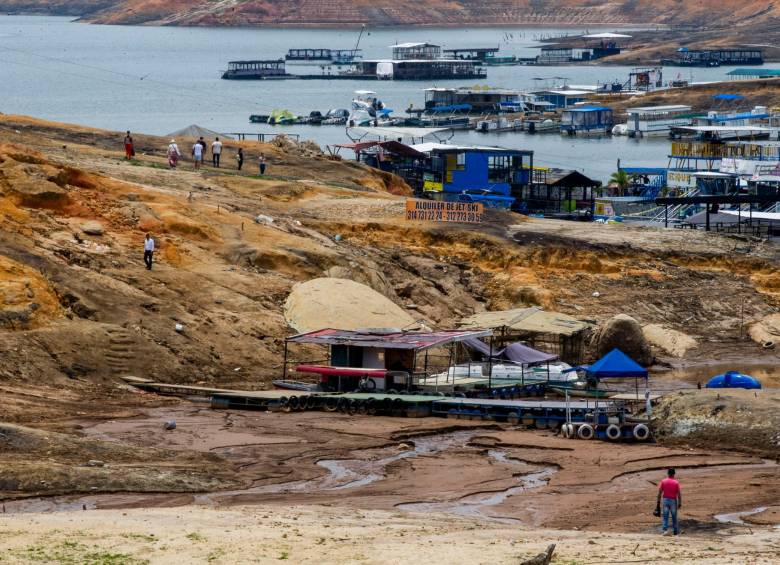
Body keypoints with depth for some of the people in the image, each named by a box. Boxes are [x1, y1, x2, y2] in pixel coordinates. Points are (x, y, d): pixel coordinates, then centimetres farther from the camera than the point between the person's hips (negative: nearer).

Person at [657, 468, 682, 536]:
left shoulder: (663, 481, -1)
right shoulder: (676, 482, -3)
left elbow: (659, 492, -3)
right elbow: (679, 494, -4)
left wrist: (658, 502, 2)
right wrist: (680, 503, 1)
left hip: (665, 500, 0)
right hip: (673, 500, 0)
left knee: (665, 516, 0)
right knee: (674, 516, 11)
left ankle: (665, 530, -16)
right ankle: (675, 531, 18)